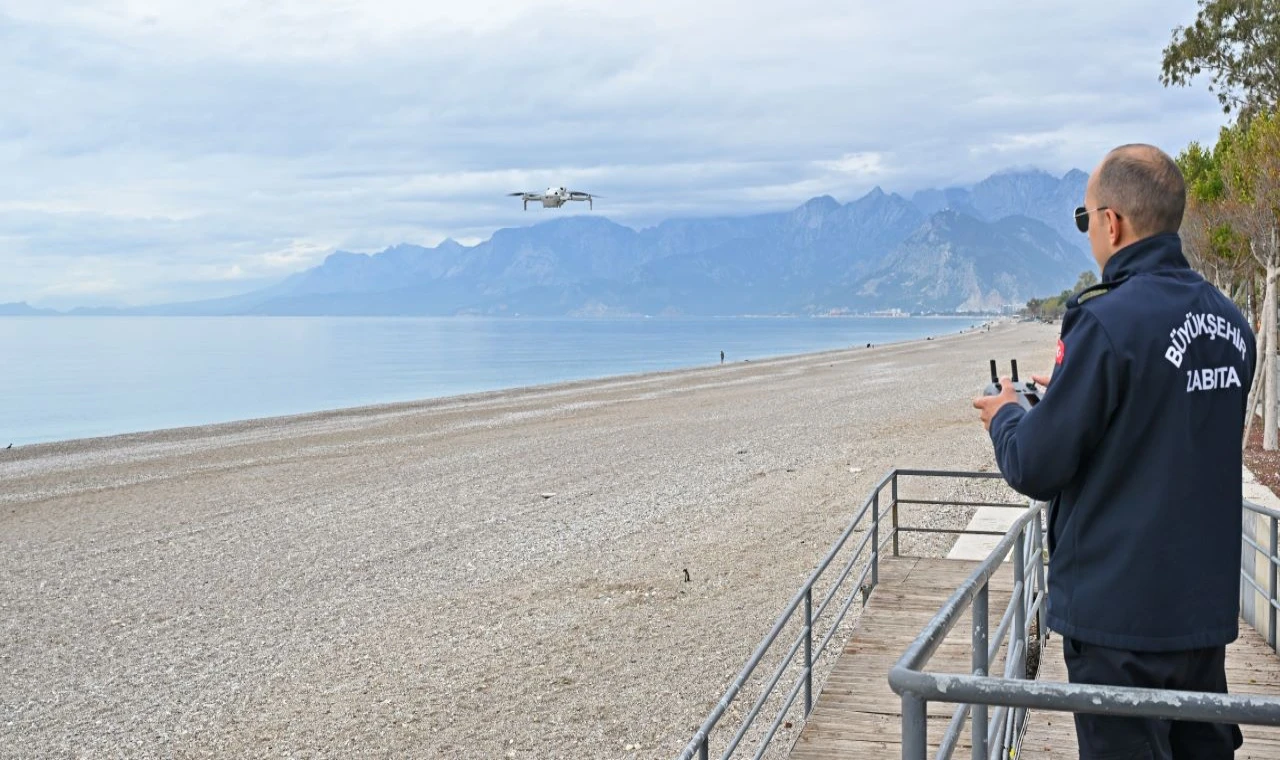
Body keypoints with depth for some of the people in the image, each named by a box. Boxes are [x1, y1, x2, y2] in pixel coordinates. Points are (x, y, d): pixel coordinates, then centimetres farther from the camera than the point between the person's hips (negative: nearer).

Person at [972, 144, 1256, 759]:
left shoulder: (1107, 321, -20)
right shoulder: (1230, 322, 4)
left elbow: (1035, 469, -17)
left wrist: (1004, 416, 4)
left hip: (1121, 611, -7)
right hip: (1207, 607, 7)